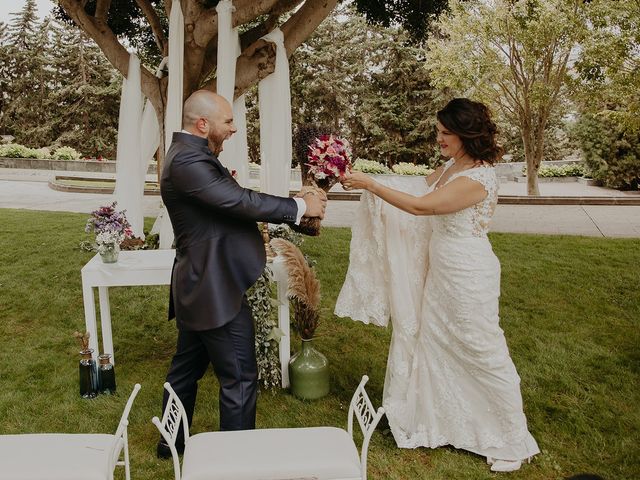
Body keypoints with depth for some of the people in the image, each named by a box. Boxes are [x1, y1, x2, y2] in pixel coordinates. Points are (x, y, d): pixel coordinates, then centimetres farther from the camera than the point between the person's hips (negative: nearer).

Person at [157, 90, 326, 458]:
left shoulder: (189, 154, 12)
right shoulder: (188, 160, -22)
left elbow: (231, 200, 14)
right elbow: (240, 201, -26)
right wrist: (300, 206, -16)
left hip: (198, 286, 11)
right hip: (216, 290, -11)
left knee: (187, 368, 22)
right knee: (240, 377, 1)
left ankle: (172, 442, 38)